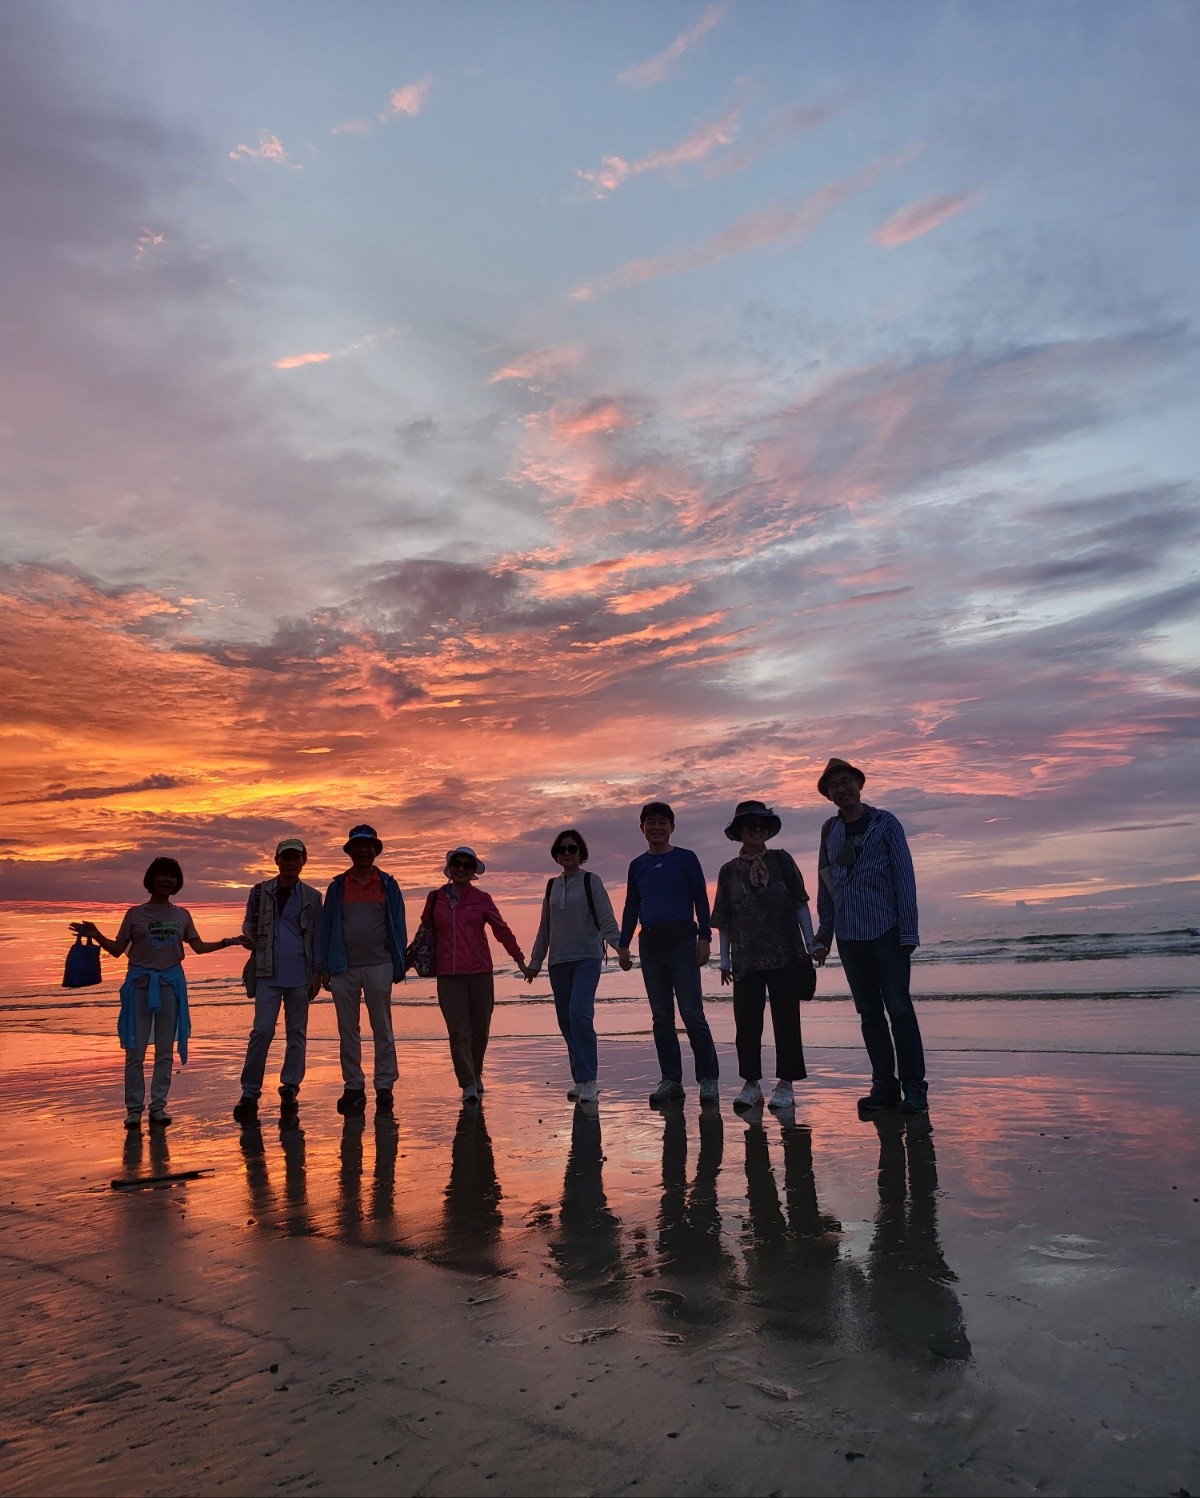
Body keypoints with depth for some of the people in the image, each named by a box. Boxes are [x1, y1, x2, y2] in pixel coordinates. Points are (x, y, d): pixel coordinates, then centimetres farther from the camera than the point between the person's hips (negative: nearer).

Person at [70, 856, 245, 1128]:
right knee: (135, 1049, -3)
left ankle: (158, 1105, 12)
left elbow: (199, 946, 12)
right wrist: (96, 936, -15)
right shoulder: (135, 913, 3)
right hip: (140, 983, -2)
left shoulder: (182, 915, 9)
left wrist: (226, 942, -1)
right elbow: (117, 950, 2)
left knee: (165, 1049, 5)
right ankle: (134, 1108, 6)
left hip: (170, 982, 2)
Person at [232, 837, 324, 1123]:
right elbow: (250, 923, 15)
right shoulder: (260, 892, 7)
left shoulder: (312, 897, 8)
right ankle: (250, 1092, 1)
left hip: (300, 976, 1)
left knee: (297, 1033, 5)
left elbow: (317, 937, 8)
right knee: (262, 1031, -7)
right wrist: (248, 935, -9)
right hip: (268, 974, -1)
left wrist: (317, 973, 2)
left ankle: (290, 1089, 14)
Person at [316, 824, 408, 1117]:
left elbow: (398, 927, 6)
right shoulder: (337, 887, 10)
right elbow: (325, 928, 9)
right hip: (344, 968, 1)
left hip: (379, 966, -1)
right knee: (348, 1032, 5)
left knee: (382, 1029, 2)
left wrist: (399, 966, 0)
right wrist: (324, 968, 2)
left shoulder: (387, 885, 8)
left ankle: (384, 1087, 7)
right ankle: (353, 1087, 12)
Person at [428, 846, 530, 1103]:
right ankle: (468, 1085, -3)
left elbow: (502, 931, 9)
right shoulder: (436, 898, 6)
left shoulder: (482, 899, 5)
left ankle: (475, 1074, 29)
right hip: (449, 975, 0)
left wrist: (520, 961, 10)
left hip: (480, 972, 1)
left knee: (480, 1029, 7)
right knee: (458, 1031, -7)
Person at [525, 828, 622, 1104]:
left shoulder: (591, 881, 2)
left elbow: (606, 918, -6)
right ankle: (580, 1080, 14)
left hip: (587, 959, -5)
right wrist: (534, 962, 20)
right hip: (558, 962, 5)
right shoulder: (552, 887, 15)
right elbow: (545, 928, 20)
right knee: (566, 1021, 4)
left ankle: (588, 1081, -16)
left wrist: (618, 945, -22)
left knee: (579, 1012, -21)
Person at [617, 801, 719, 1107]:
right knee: (661, 1017, 5)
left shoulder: (686, 858, 4)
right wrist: (623, 945, 11)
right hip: (650, 943, 4)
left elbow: (701, 899, 1)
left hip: (681, 939, -4)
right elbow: (631, 907, 17)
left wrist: (704, 937, -8)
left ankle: (708, 1079, -2)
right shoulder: (637, 865, 14)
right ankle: (671, 1080, 9)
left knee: (692, 1013, -7)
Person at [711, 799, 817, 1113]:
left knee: (786, 1019, 2)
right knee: (746, 1022, 2)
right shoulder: (729, 871, 7)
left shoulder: (782, 861, 5)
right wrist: (724, 958, 6)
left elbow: (800, 904, 5)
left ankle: (785, 1084, 13)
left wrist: (810, 942, -1)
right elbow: (724, 920, 9)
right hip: (746, 960, 1)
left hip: (786, 956, -1)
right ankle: (751, 1083, 14)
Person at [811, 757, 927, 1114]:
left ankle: (914, 1087, 3)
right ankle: (884, 1086, 14)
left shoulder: (884, 823, 1)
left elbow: (904, 878, -3)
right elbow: (824, 886, 15)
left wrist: (908, 933, -9)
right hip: (849, 935, 4)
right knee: (869, 1013, 7)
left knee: (899, 1008, -4)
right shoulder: (830, 831, 12)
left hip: (885, 930, -4)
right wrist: (823, 936, 12)